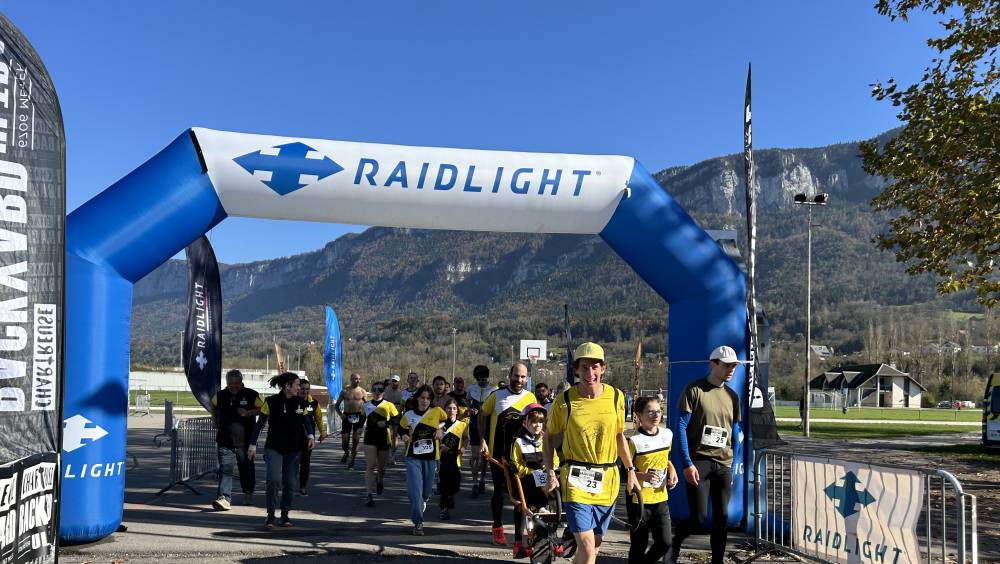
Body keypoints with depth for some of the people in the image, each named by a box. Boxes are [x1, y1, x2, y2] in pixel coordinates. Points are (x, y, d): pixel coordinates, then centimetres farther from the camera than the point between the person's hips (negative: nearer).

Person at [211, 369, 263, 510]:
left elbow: (262, 409, -2)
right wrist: (216, 421, 13)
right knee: (225, 468, -8)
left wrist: (249, 413, -17)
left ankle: (248, 493, 34)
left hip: (245, 439, -1)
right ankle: (224, 498, -13)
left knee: (246, 467, 14)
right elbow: (213, 406, 23)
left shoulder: (251, 395, -6)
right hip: (225, 439, 1)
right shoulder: (220, 395, 3)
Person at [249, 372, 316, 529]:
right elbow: (260, 424, -3)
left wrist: (310, 435, -13)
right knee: (274, 479, -17)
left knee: (290, 482, 6)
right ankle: (270, 516, -4)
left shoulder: (300, 403, 1)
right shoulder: (271, 402, -8)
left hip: (294, 449, 3)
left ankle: (285, 515, 22)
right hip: (274, 448, -3)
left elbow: (306, 421, 7)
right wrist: (253, 444, -6)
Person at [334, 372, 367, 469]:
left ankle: (352, 461, 10)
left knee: (356, 440, -1)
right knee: (344, 441, -1)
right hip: (347, 416, 0)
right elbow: (336, 405, 9)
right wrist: (340, 414, -8)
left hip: (358, 416, 0)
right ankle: (346, 452, 32)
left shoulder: (362, 392, 5)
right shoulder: (344, 391, 5)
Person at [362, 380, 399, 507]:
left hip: (384, 439, 0)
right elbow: (362, 419, 19)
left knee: (381, 465, 16)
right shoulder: (366, 405, 4)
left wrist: (386, 423, -15)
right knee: (370, 466, -10)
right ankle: (370, 495, -12)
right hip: (370, 438, 0)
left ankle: (380, 482, 49)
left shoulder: (389, 405, -3)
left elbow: (397, 420, -1)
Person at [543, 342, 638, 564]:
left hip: (607, 481, 4)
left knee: (595, 545, 14)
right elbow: (549, 437, 4)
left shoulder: (615, 397, 0)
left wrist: (630, 470, 13)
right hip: (575, 481, -3)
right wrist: (551, 473, -4)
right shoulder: (565, 401, -8)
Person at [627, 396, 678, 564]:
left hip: (660, 498, 5)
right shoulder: (634, 441, -15)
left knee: (664, 543, 4)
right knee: (639, 545, 4)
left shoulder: (667, 434, 3)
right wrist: (643, 476, -27)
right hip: (639, 500, -5)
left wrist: (672, 470, 4)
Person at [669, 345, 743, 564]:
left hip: (724, 464, 5)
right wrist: (687, 463, -15)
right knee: (698, 517, -6)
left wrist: (734, 464, 10)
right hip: (698, 462, -5)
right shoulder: (694, 390, -6)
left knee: (722, 516, 6)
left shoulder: (732, 396, 11)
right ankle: (674, 545, 20)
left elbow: (735, 430, 17)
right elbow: (681, 427, -9)